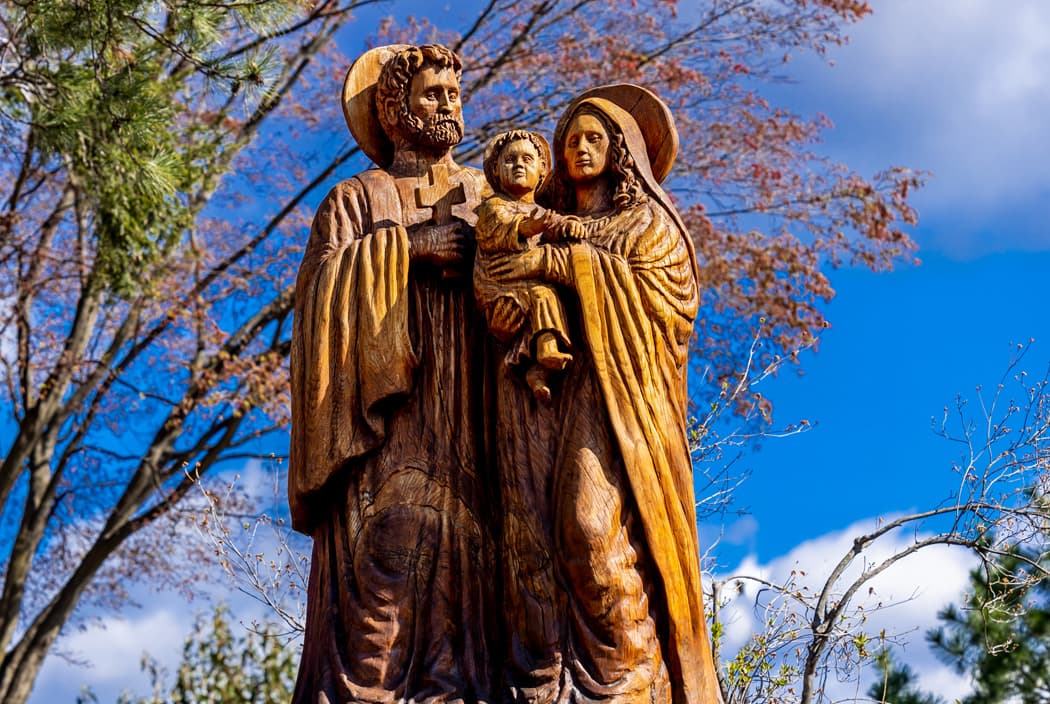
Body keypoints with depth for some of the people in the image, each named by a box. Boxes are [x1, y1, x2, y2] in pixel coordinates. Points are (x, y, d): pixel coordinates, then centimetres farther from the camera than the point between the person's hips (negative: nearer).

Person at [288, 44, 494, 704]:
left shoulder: (483, 195, 23)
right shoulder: (356, 199, 15)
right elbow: (322, 283, 0)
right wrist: (405, 246, -8)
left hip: (463, 419, 3)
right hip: (385, 414, -2)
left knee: (458, 551, -10)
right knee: (384, 544, -16)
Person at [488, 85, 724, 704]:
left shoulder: (650, 223, 18)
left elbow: (655, 285, -1)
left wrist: (559, 265, -5)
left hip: (612, 386, -4)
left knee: (595, 524, -21)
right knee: (533, 533, -13)